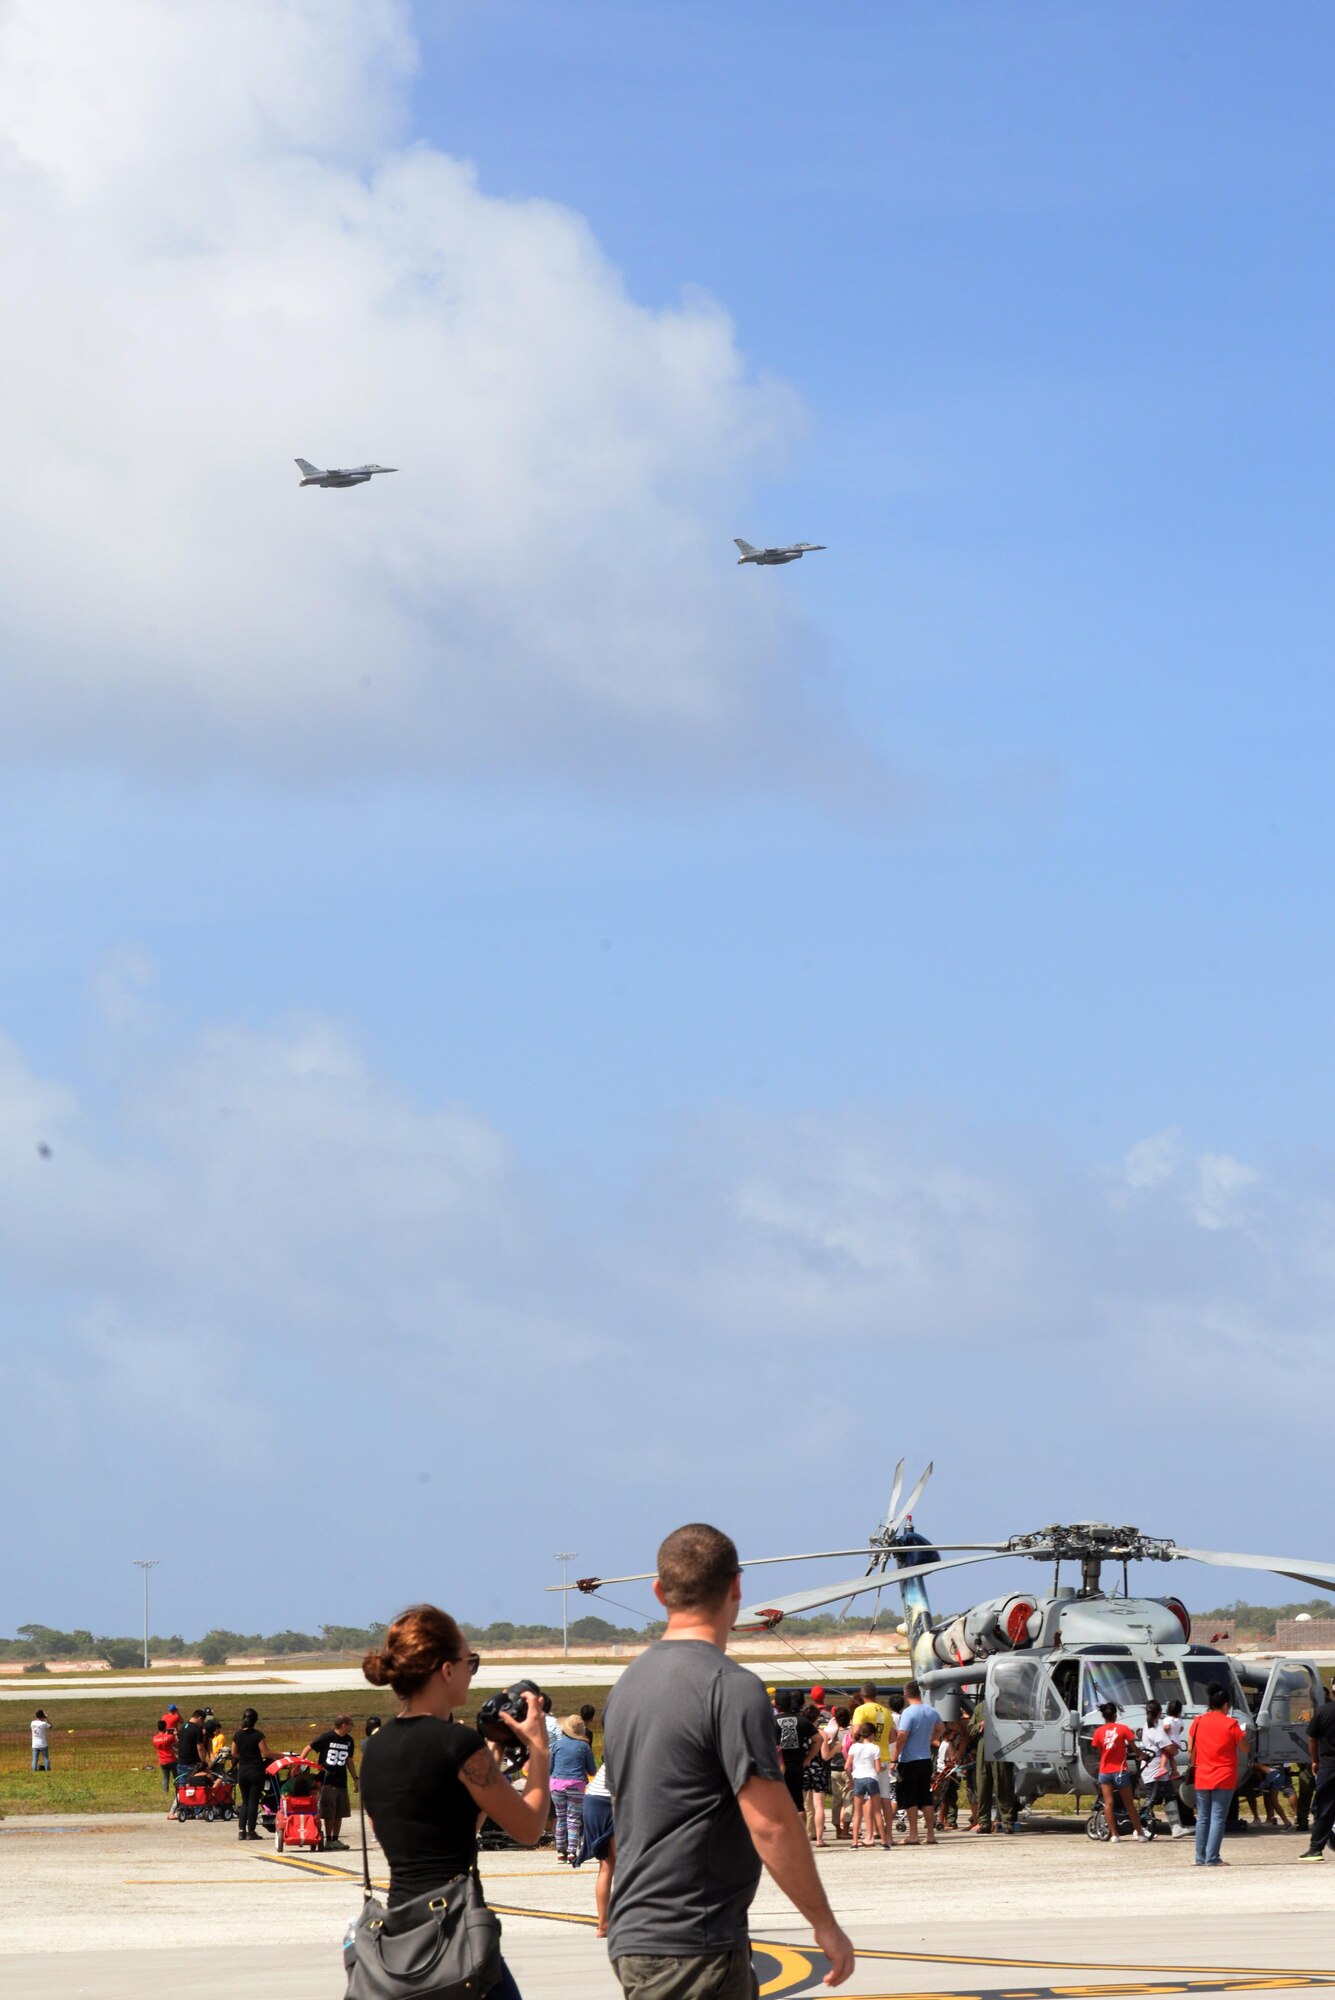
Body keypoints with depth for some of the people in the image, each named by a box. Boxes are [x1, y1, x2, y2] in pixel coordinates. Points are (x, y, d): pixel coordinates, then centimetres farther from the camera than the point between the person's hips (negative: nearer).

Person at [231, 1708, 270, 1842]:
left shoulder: (238, 1735, 2)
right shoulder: (258, 1735, -12)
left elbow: (234, 1753, 8)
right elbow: (266, 1753, -14)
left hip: (242, 1771, 4)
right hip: (256, 1771, -4)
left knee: (245, 1801, 13)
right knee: (253, 1801, 1)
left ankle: (241, 1830, 4)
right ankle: (251, 1831, 1)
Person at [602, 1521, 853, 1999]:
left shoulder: (628, 1684, 12)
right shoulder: (731, 1687, -14)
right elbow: (771, 1824, -18)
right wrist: (824, 1924, -9)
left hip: (633, 1936, 9)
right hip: (691, 1950, -9)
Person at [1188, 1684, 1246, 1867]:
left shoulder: (1198, 1722, 2)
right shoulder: (1230, 1724, -8)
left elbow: (1190, 1748, 7)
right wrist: (1243, 1732, 15)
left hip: (1202, 1778, 4)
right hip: (1224, 1779, -4)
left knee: (1202, 1818, 13)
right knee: (1218, 1818, -4)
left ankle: (1200, 1857, 13)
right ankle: (1212, 1858, -10)